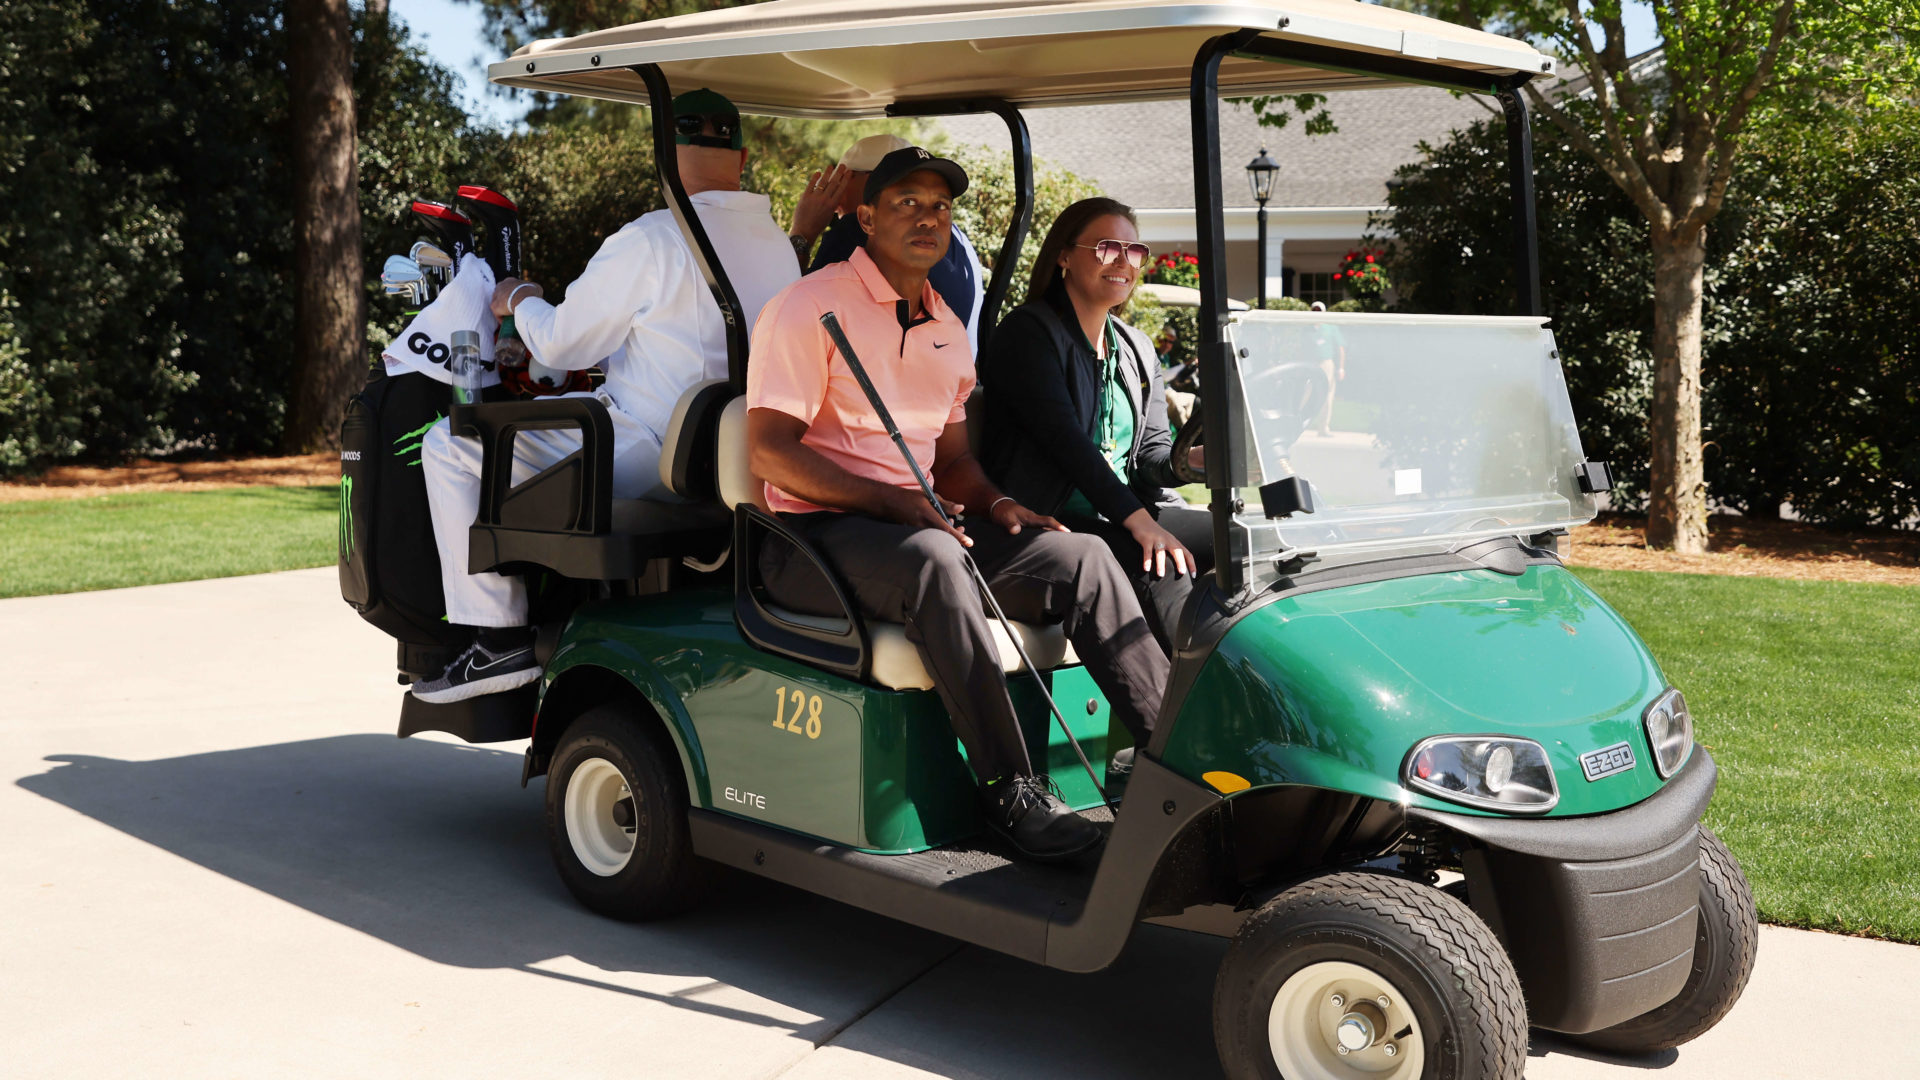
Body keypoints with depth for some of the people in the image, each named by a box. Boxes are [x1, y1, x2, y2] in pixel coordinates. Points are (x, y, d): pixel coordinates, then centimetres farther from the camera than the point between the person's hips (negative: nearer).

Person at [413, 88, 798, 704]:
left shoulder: (651, 240, -18)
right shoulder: (780, 245, 6)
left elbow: (561, 345, -10)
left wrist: (519, 301, 10)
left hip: (647, 457, -8)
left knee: (448, 446, 2)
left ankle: (500, 638, -2)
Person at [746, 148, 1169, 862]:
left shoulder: (948, 330, 18)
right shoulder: (810, 307, -6)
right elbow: (770, 450, -15)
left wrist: (995, 505, -1)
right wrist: (894, 503, -24)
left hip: (921, 527, 7)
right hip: (815, 535, -7)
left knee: (1081, 556, -11)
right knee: (932, 559, -38)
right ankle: (1008, 789, -34)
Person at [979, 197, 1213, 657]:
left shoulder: (1136, 349, 20)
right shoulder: (1026, 333, -4)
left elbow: (1150, 452, 15)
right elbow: (1063, 437, -17)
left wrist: (1189, 459, -10)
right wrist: (1137, 520, -25)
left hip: (1134, 513, 7)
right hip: (1052, 523, -7)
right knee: (1160, 569, -32)